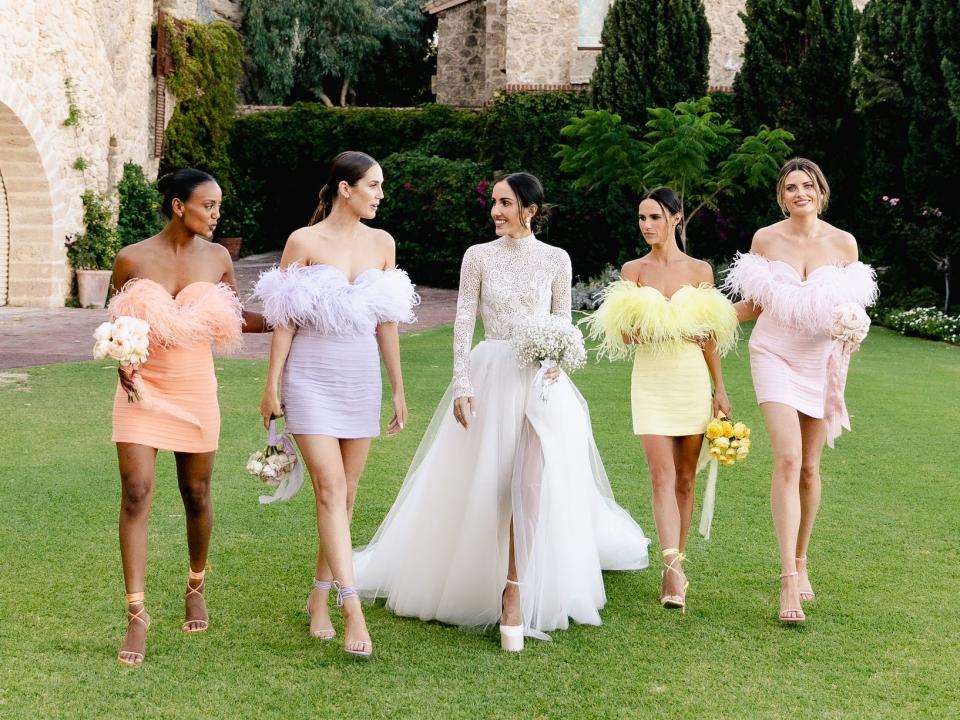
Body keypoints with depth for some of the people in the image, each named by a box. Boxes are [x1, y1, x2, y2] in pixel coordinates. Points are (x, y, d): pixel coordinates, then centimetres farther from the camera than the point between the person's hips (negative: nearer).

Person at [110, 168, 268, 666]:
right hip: (143, 389, -2)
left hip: (195, 389, 2)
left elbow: (235, 321, 12)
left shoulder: (216, 258, 1)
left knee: (196, 494, 10)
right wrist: (123, 365, -12)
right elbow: (118, 326, 6)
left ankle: (196, 589, 35)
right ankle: (136, 616, -5)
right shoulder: (132, 259, -5)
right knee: (135, 494, -10)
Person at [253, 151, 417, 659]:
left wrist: (398, 389, 13)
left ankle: (319, 598, 22)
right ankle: (352, 610, -16)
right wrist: (272, 386, -5)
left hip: (361, 380, 5)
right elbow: (285, 321, -4)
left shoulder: (382, 243, 7)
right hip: (311, 378, -4)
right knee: (330, 489, -12)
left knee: (345, 494, 8)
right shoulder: (304, 242, -6)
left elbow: (386, 323, 12)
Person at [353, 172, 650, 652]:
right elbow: (464, 321, 1)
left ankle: (514, 595, -9)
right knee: (481, 485, 5)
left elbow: (563, 322, 9)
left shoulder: (555, 259, 4)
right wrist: (461, 383, -6)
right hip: (490, 377, 1)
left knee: (531, 486, -11)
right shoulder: (479, 256, 3)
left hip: (540, 380, -1)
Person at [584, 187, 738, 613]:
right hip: (651, 380, -1)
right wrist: (652, 324, -20)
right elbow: (623, 333, 0)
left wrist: (720, 389, 5)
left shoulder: (699, 270, 5)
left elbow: (709, 336, 7)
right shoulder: (633, 270, 5)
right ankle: (674, 570, -18)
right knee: (661, 476, -11)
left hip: (692, 378, 1)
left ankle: (675, 565, 17)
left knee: (685, 478, 6)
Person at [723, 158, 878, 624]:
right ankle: (789, 582, -18)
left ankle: (800, 562, 30)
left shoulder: (844, 244, 0)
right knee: (787, 460, -17)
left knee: (809, 468, 10)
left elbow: (853, 309, 6)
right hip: (775, 356, -2)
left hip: (820, 362, 2)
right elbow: (751, 307, 5)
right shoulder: (765, 239, -2)